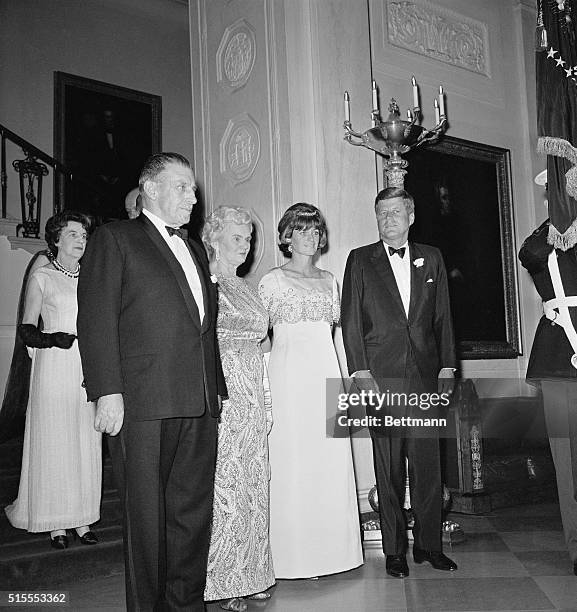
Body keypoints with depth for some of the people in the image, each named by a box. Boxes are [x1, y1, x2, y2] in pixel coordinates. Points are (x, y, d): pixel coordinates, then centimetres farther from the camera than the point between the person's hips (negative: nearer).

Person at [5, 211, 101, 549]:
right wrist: (52, 339, -17)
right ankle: (57, 523, 12)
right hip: (54, 369, -3)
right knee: (55, 442, 0)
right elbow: (26, 330, 0)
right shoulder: (42, 277, 3)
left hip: (88, 369, 3)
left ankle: (82, 518, 15)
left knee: (87, 444, 5)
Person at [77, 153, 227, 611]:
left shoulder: (195, 250, 22)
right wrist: (107, 391, -15)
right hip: (142, 402, -6)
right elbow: (96, 319, -7)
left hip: (199, 406, 6)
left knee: (195, 511, 11)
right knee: (147, 516, 3)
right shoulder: (115, 238, 3)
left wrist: (215, 390, 13)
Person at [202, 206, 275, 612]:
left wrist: (267, 402, 17)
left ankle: (250, 575, 21)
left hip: (252, 399, 7)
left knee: (253, 487, 10)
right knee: (223, 487, -4)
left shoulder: (247, 289, 17)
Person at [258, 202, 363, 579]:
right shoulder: (273, 280, 1)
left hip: (326, 370, 5)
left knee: (330, 460, 5)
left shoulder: (328, 280, 15)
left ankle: (330, 547, 18)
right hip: (289, 374, -4)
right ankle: (294, 553, 9)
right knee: (293, 460, -2)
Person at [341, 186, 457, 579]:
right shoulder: (361, 260, 6)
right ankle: (395, 550, 16)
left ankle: (430, 544, 20)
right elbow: (351, 321, 1)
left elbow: (443, 318, 13)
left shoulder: (431, 258, 13)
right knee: (389, 471, 4)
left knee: (428, 465, 5)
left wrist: (447, 368, 6)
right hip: (381, 377, -2)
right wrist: (360, 372, -7)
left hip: (426, 376, 2)